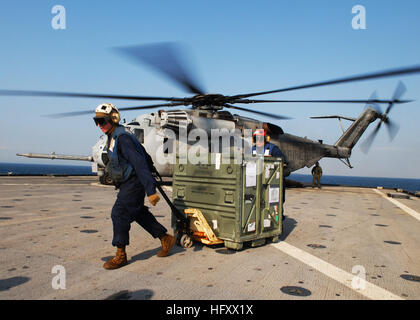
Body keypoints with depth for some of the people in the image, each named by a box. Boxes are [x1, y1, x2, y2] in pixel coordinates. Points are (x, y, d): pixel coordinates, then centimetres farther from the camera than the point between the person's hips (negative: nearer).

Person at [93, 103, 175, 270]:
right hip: (127, 183, 10)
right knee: (139, 213, 15)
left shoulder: (122, 138, -22)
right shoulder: (112, 138, 9)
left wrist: (150, 190, -33)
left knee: (119, 214, -8)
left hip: (134, 183, -10)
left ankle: (120, 256, 5)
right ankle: (165, 239, 27)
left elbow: (140, 163, -29)